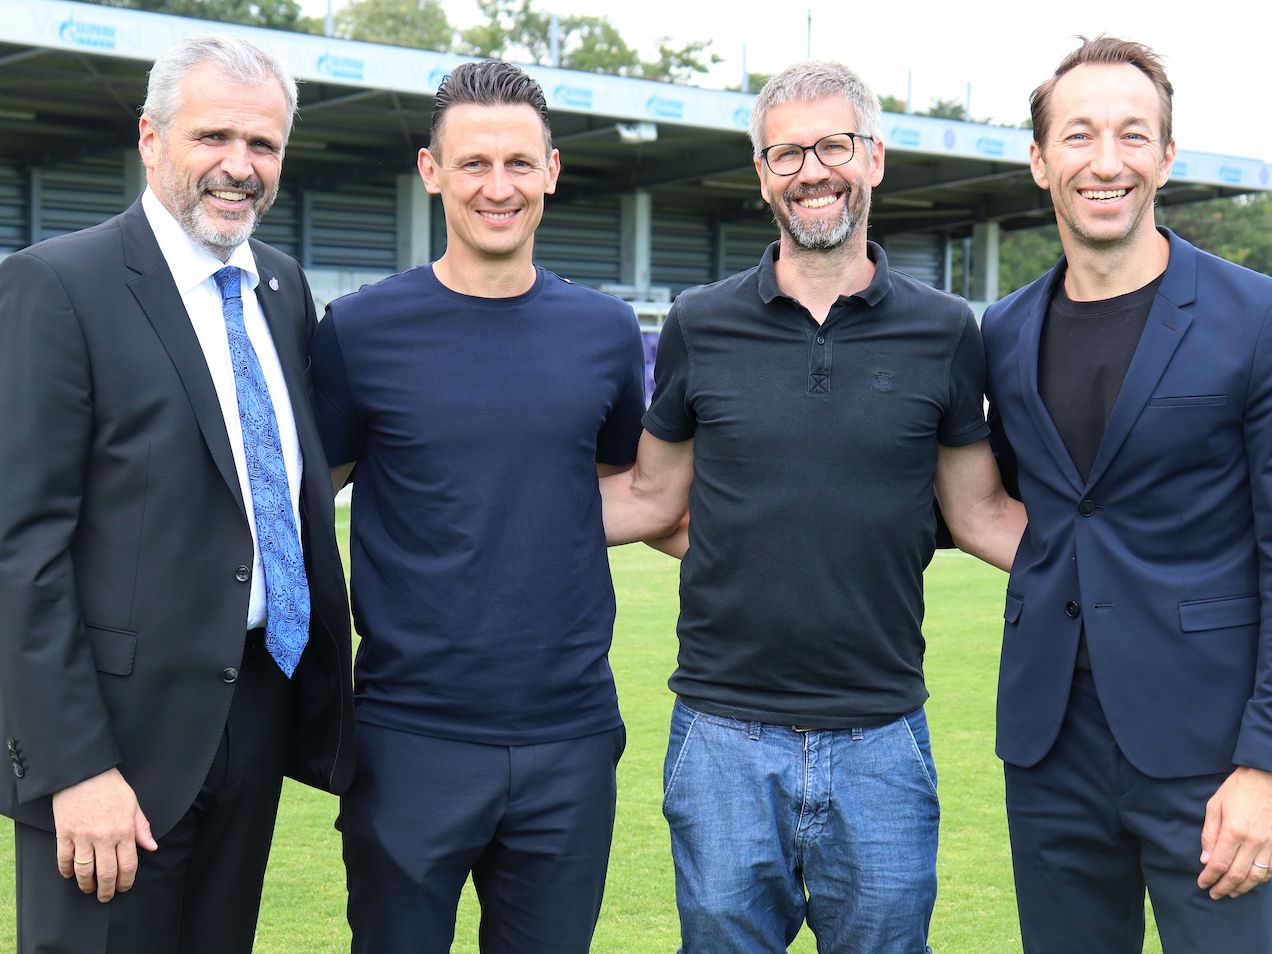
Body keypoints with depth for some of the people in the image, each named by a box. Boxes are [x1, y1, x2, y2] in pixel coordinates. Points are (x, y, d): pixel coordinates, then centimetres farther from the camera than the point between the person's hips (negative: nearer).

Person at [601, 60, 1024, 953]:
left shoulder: (943, 332, 1)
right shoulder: (701, 326, 2)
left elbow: (979, 511, 7)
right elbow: (653, 498, 10)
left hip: (881, 742, 0)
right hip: (724, 738, 0)